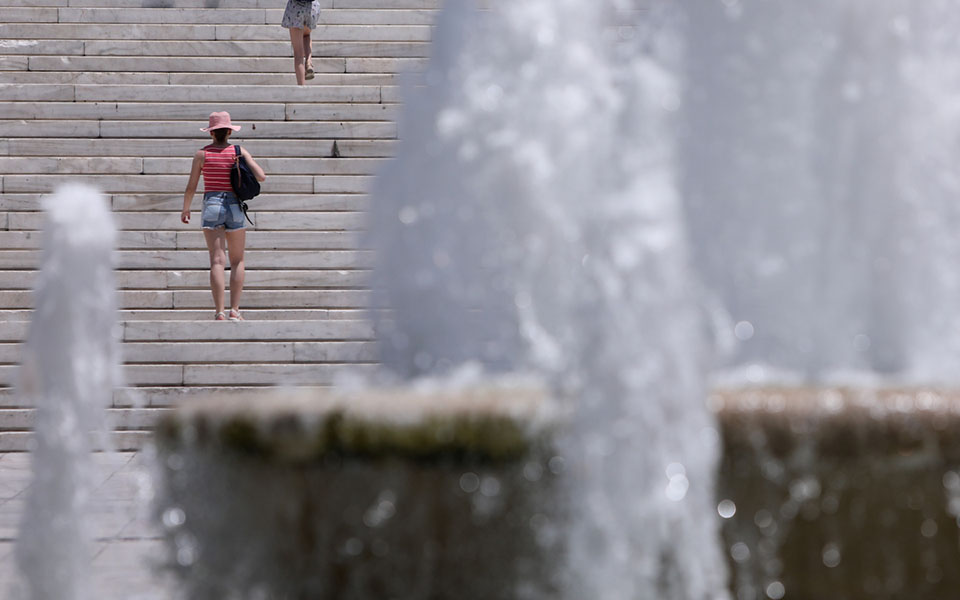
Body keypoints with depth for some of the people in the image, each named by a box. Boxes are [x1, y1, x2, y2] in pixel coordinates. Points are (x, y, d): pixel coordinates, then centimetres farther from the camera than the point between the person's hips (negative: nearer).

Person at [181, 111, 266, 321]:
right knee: (237, 261, 13)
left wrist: (185, 209, 17)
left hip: (211, 205, 0)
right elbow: (261, 176, -6)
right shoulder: (239, 152, 1)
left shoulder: (202, 154, 1)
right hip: (234, 207, 0)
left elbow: (191, 187, 3)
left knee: (217, 261, -4)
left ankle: (220, 312, -12)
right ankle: (234, 309, 5)